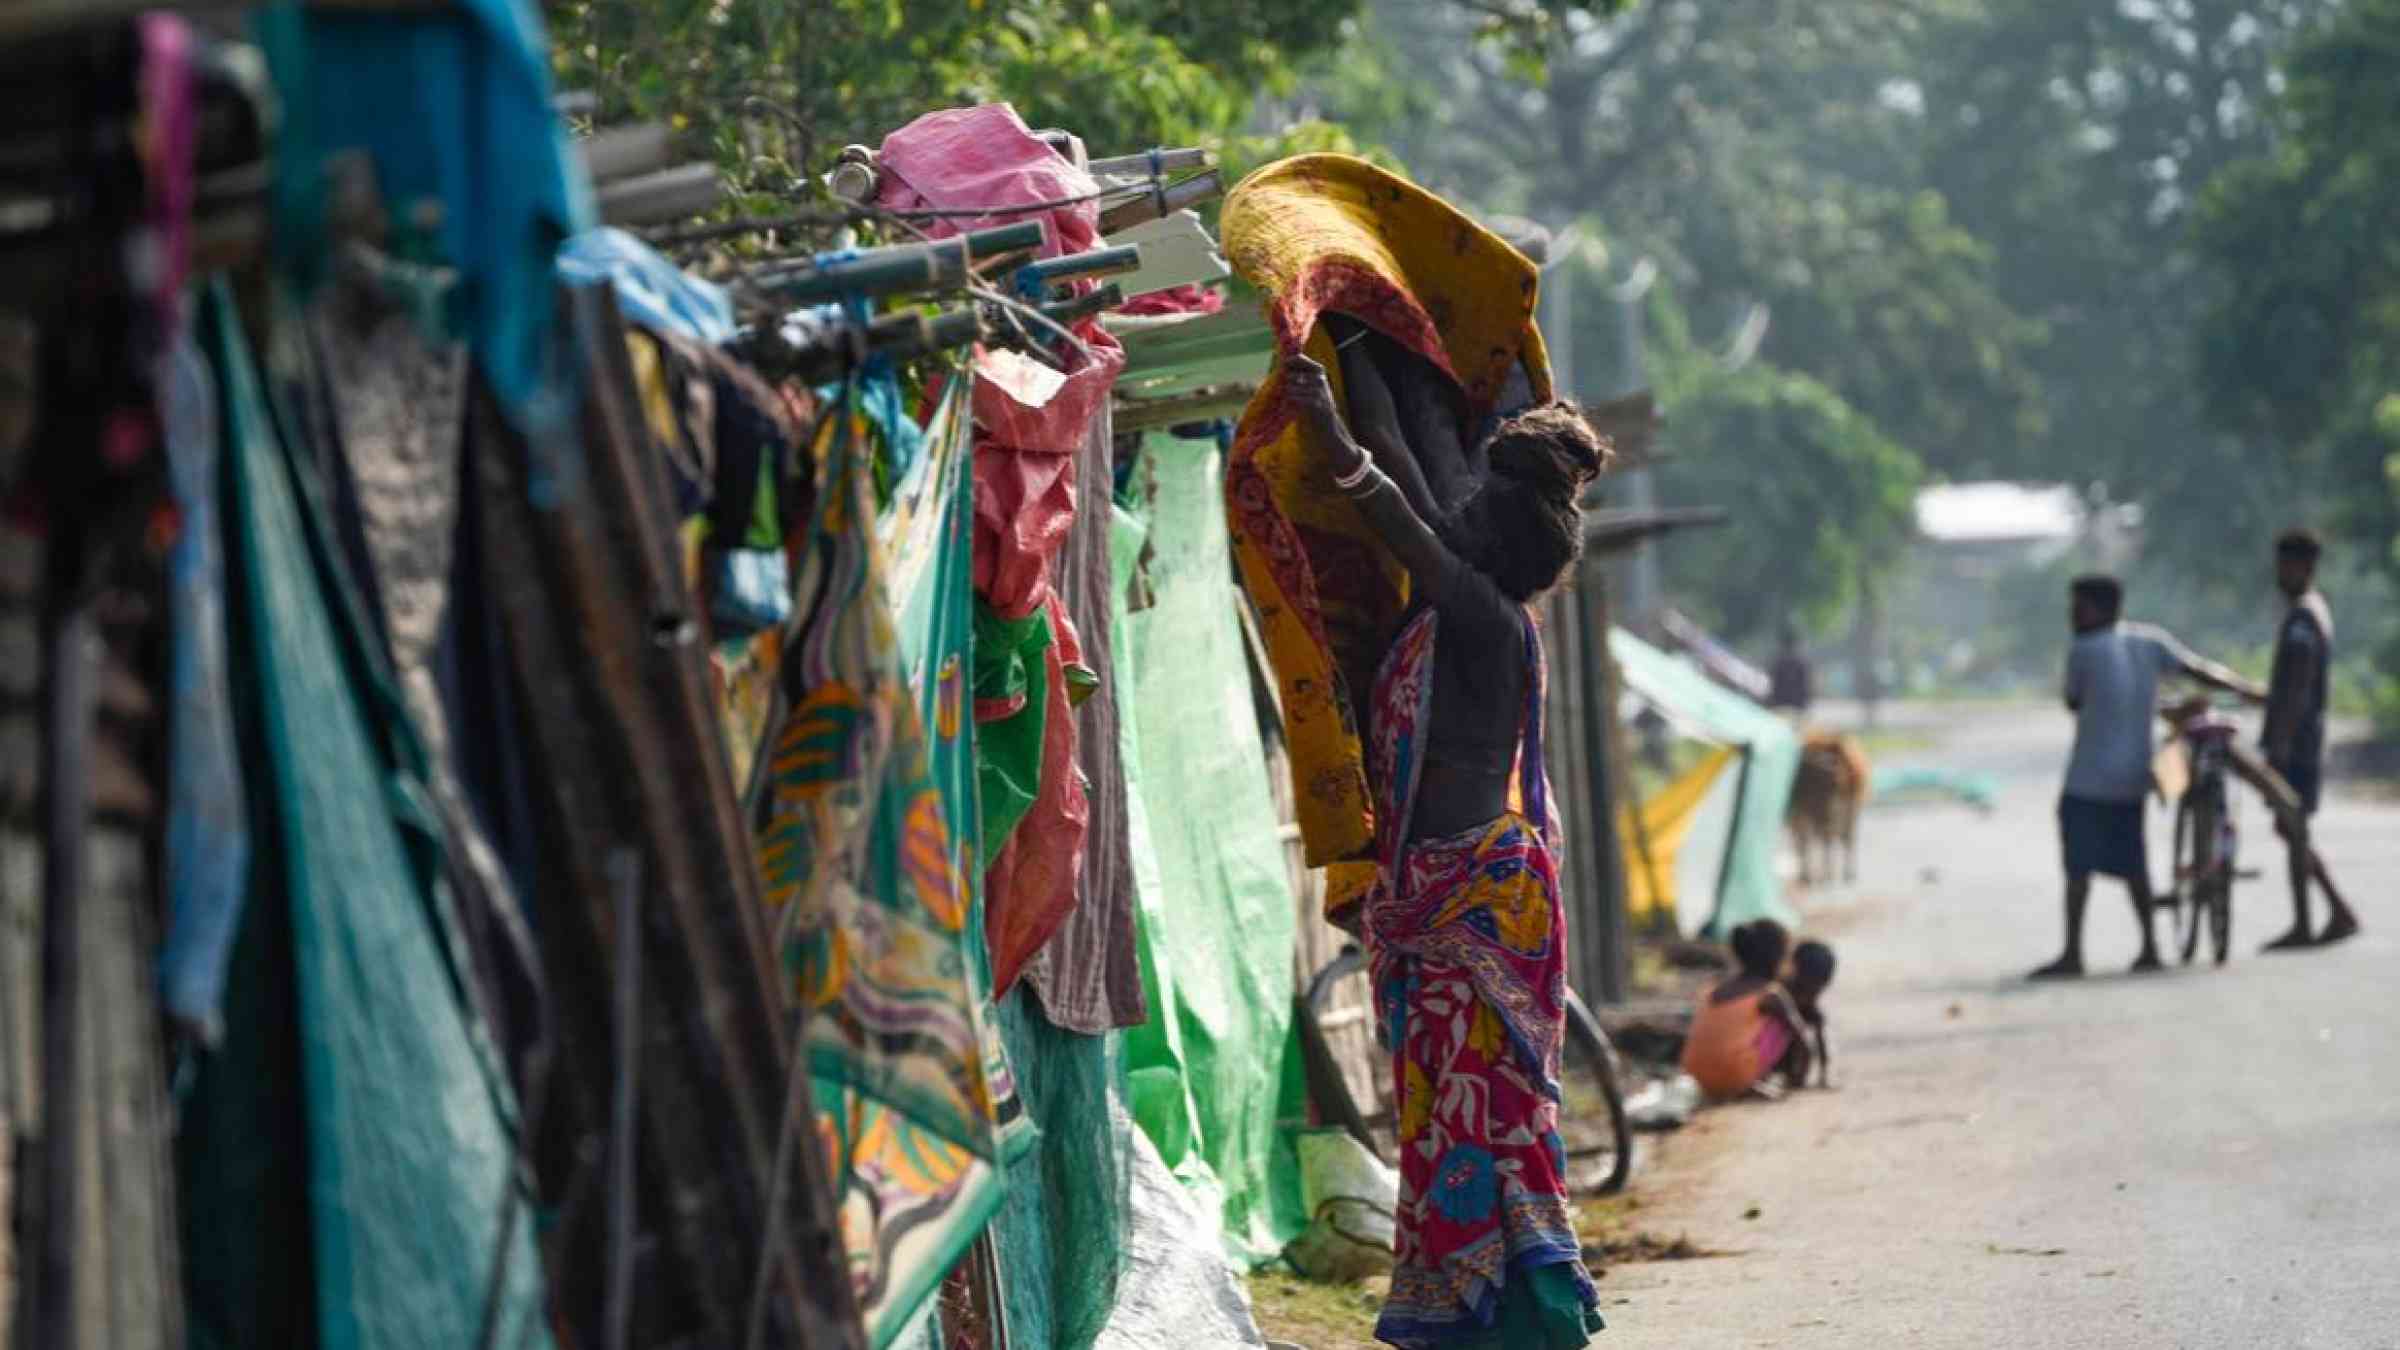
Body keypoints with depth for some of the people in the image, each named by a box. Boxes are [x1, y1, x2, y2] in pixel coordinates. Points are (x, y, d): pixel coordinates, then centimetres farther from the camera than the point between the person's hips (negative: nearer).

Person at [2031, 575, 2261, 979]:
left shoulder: (2083, 651, -11)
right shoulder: (2149, 641, 2)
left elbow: (2074, 702, 2)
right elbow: (2199, 670, 2)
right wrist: (2255, 691, 11)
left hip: (2088, 779, -6)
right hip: (2134, 776, 6)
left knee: (2078, 865, -1)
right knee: (2131, 862, 15)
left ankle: (2072, 954, -2)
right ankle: (2149, 947, 14)